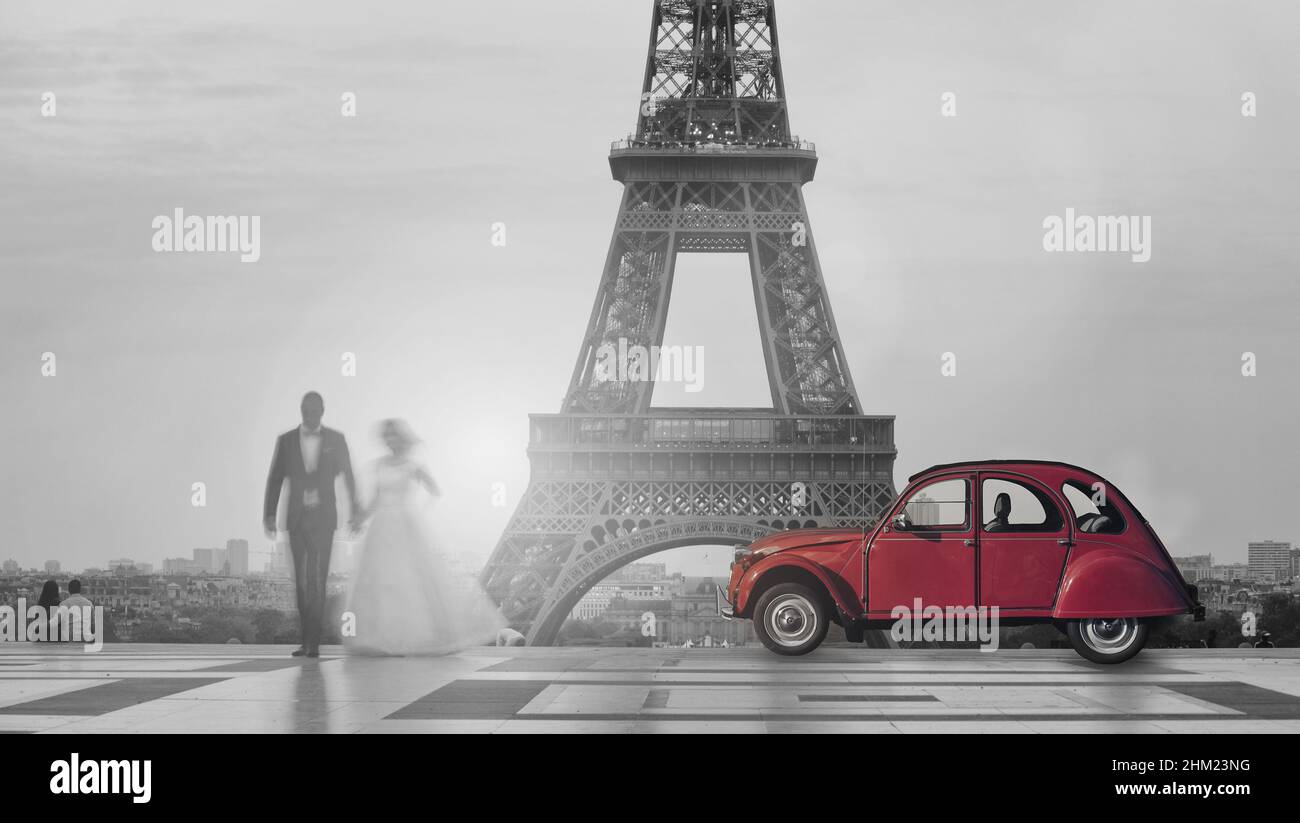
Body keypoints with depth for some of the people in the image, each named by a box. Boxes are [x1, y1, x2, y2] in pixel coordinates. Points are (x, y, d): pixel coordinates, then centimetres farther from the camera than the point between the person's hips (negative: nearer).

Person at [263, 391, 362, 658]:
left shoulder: (335, 440, 4)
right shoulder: (286, 441, 6)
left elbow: (348, 476, 10)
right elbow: (275, 479, 5)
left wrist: (355, 509, 10)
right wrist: (269, 515, -1)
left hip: (323, 518, -2)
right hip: (297, 517, 2)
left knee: (317, 576, -10)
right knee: (301, 578, 6)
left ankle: (312, 641, -12)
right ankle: (309, 638, 15)